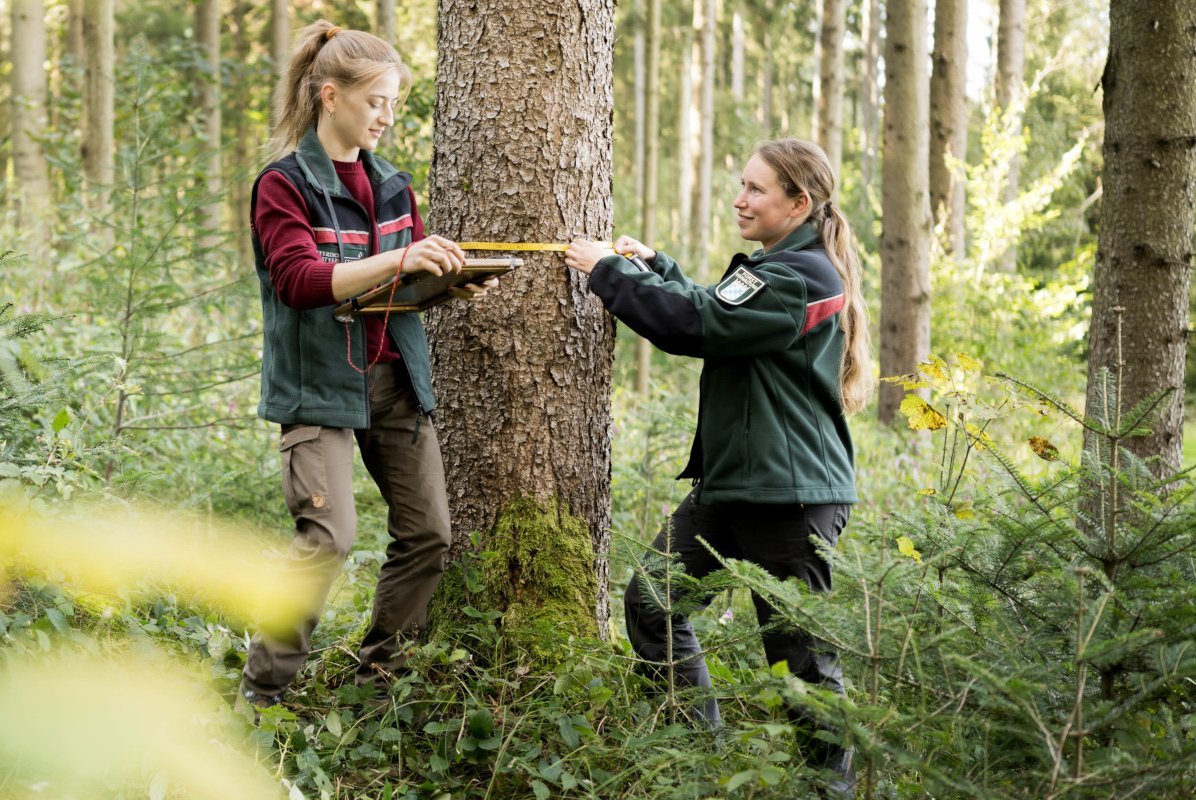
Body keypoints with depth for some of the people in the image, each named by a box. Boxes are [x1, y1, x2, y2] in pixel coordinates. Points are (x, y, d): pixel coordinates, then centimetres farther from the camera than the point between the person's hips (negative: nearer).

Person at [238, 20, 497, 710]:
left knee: (428, 533, 2)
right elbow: (299, 281, -20)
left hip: (394, 375, 7)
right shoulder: (285, 185, -7)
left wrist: (459, 280, -4)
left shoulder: (392, 185, 13)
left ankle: (379, 679, 18)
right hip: (320, 381, -6)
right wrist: (399, 260, -30)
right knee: (330, 536, -18)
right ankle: (262, 691, -4)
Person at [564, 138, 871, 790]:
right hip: (729, 482, 11)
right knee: (650, 601, 12)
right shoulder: (781, 267, 15)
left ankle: (831, 779, 13)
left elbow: (693, 323, -21)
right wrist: (652, 266, 13)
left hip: (789, 497, -11)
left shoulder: (798, 278, -18)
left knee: (799, 650, -1)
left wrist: (606, 271, -11)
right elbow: (708, 313, 24)